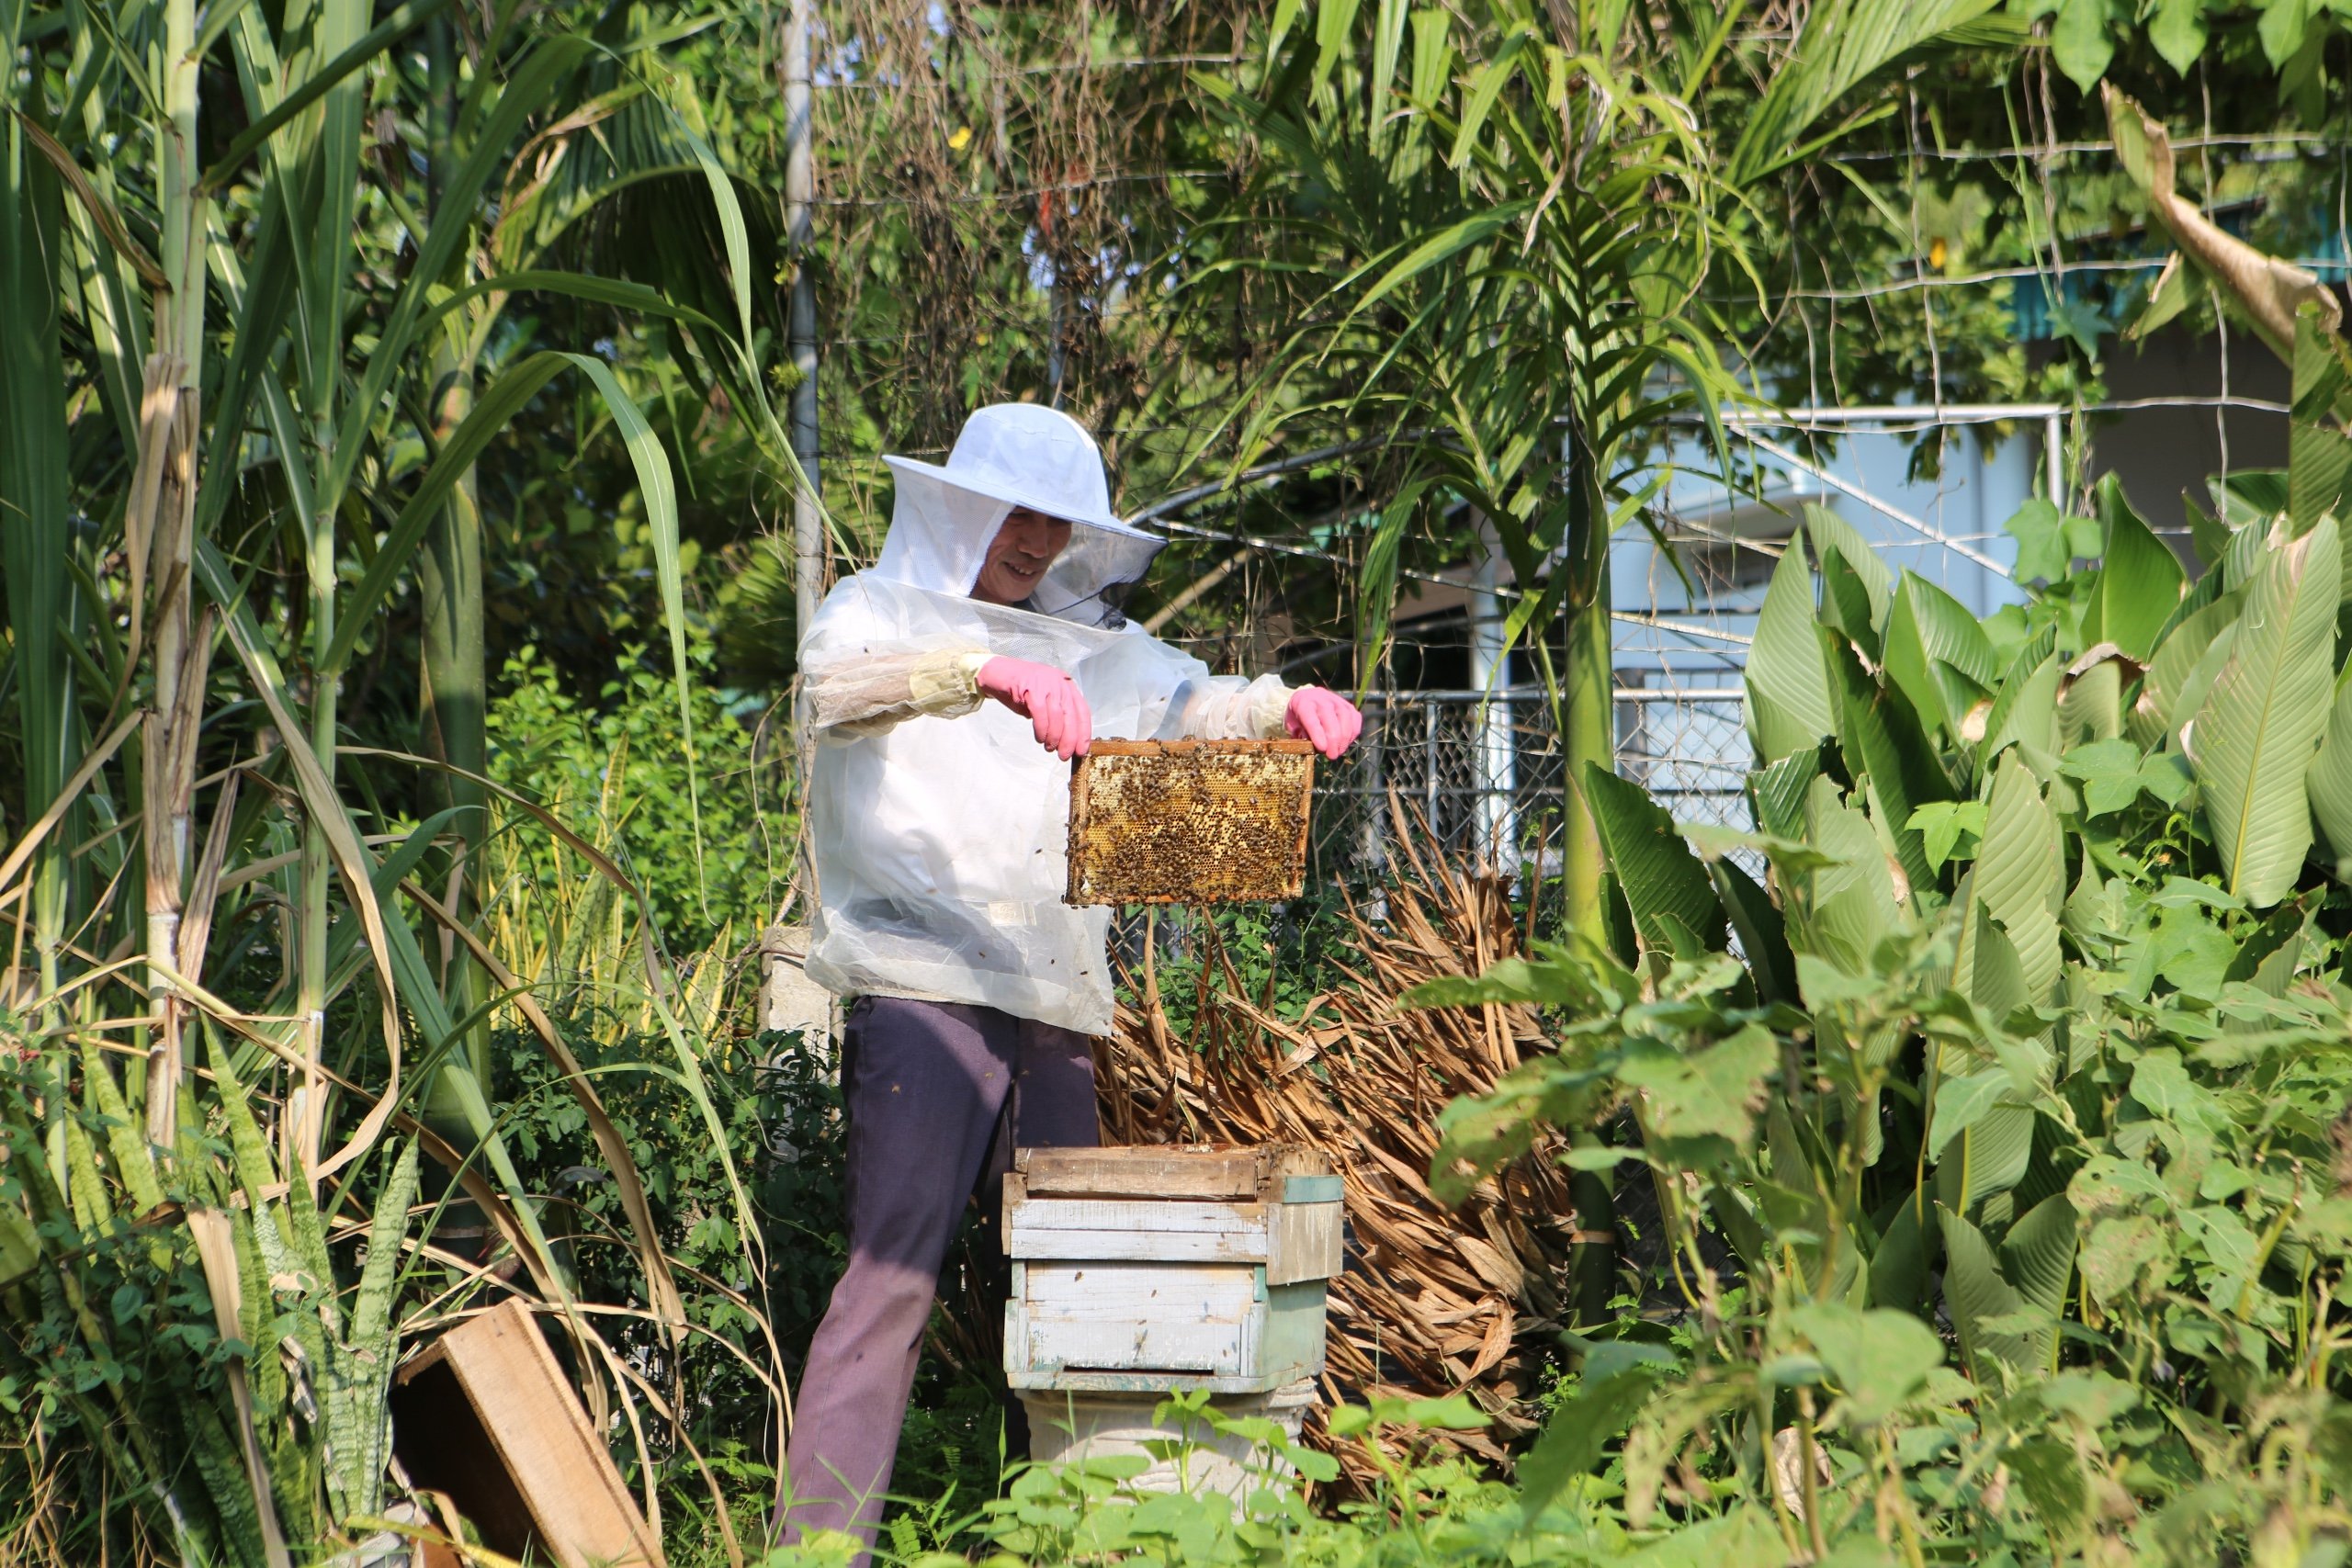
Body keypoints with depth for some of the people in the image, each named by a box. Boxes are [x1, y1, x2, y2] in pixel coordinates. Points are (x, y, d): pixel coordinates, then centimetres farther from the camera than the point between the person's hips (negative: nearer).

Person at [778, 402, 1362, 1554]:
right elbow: (839, 684, -18)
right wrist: (986, 673, -37)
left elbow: (1191, 706, 10)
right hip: (920, 988, -6)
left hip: (1055, 1005, 6)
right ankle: (820, 1543, -14)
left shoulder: (1088, 645, 20)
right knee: (893, 1266, -14)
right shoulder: (878, 609, 4)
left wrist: (1289, 707, -13)